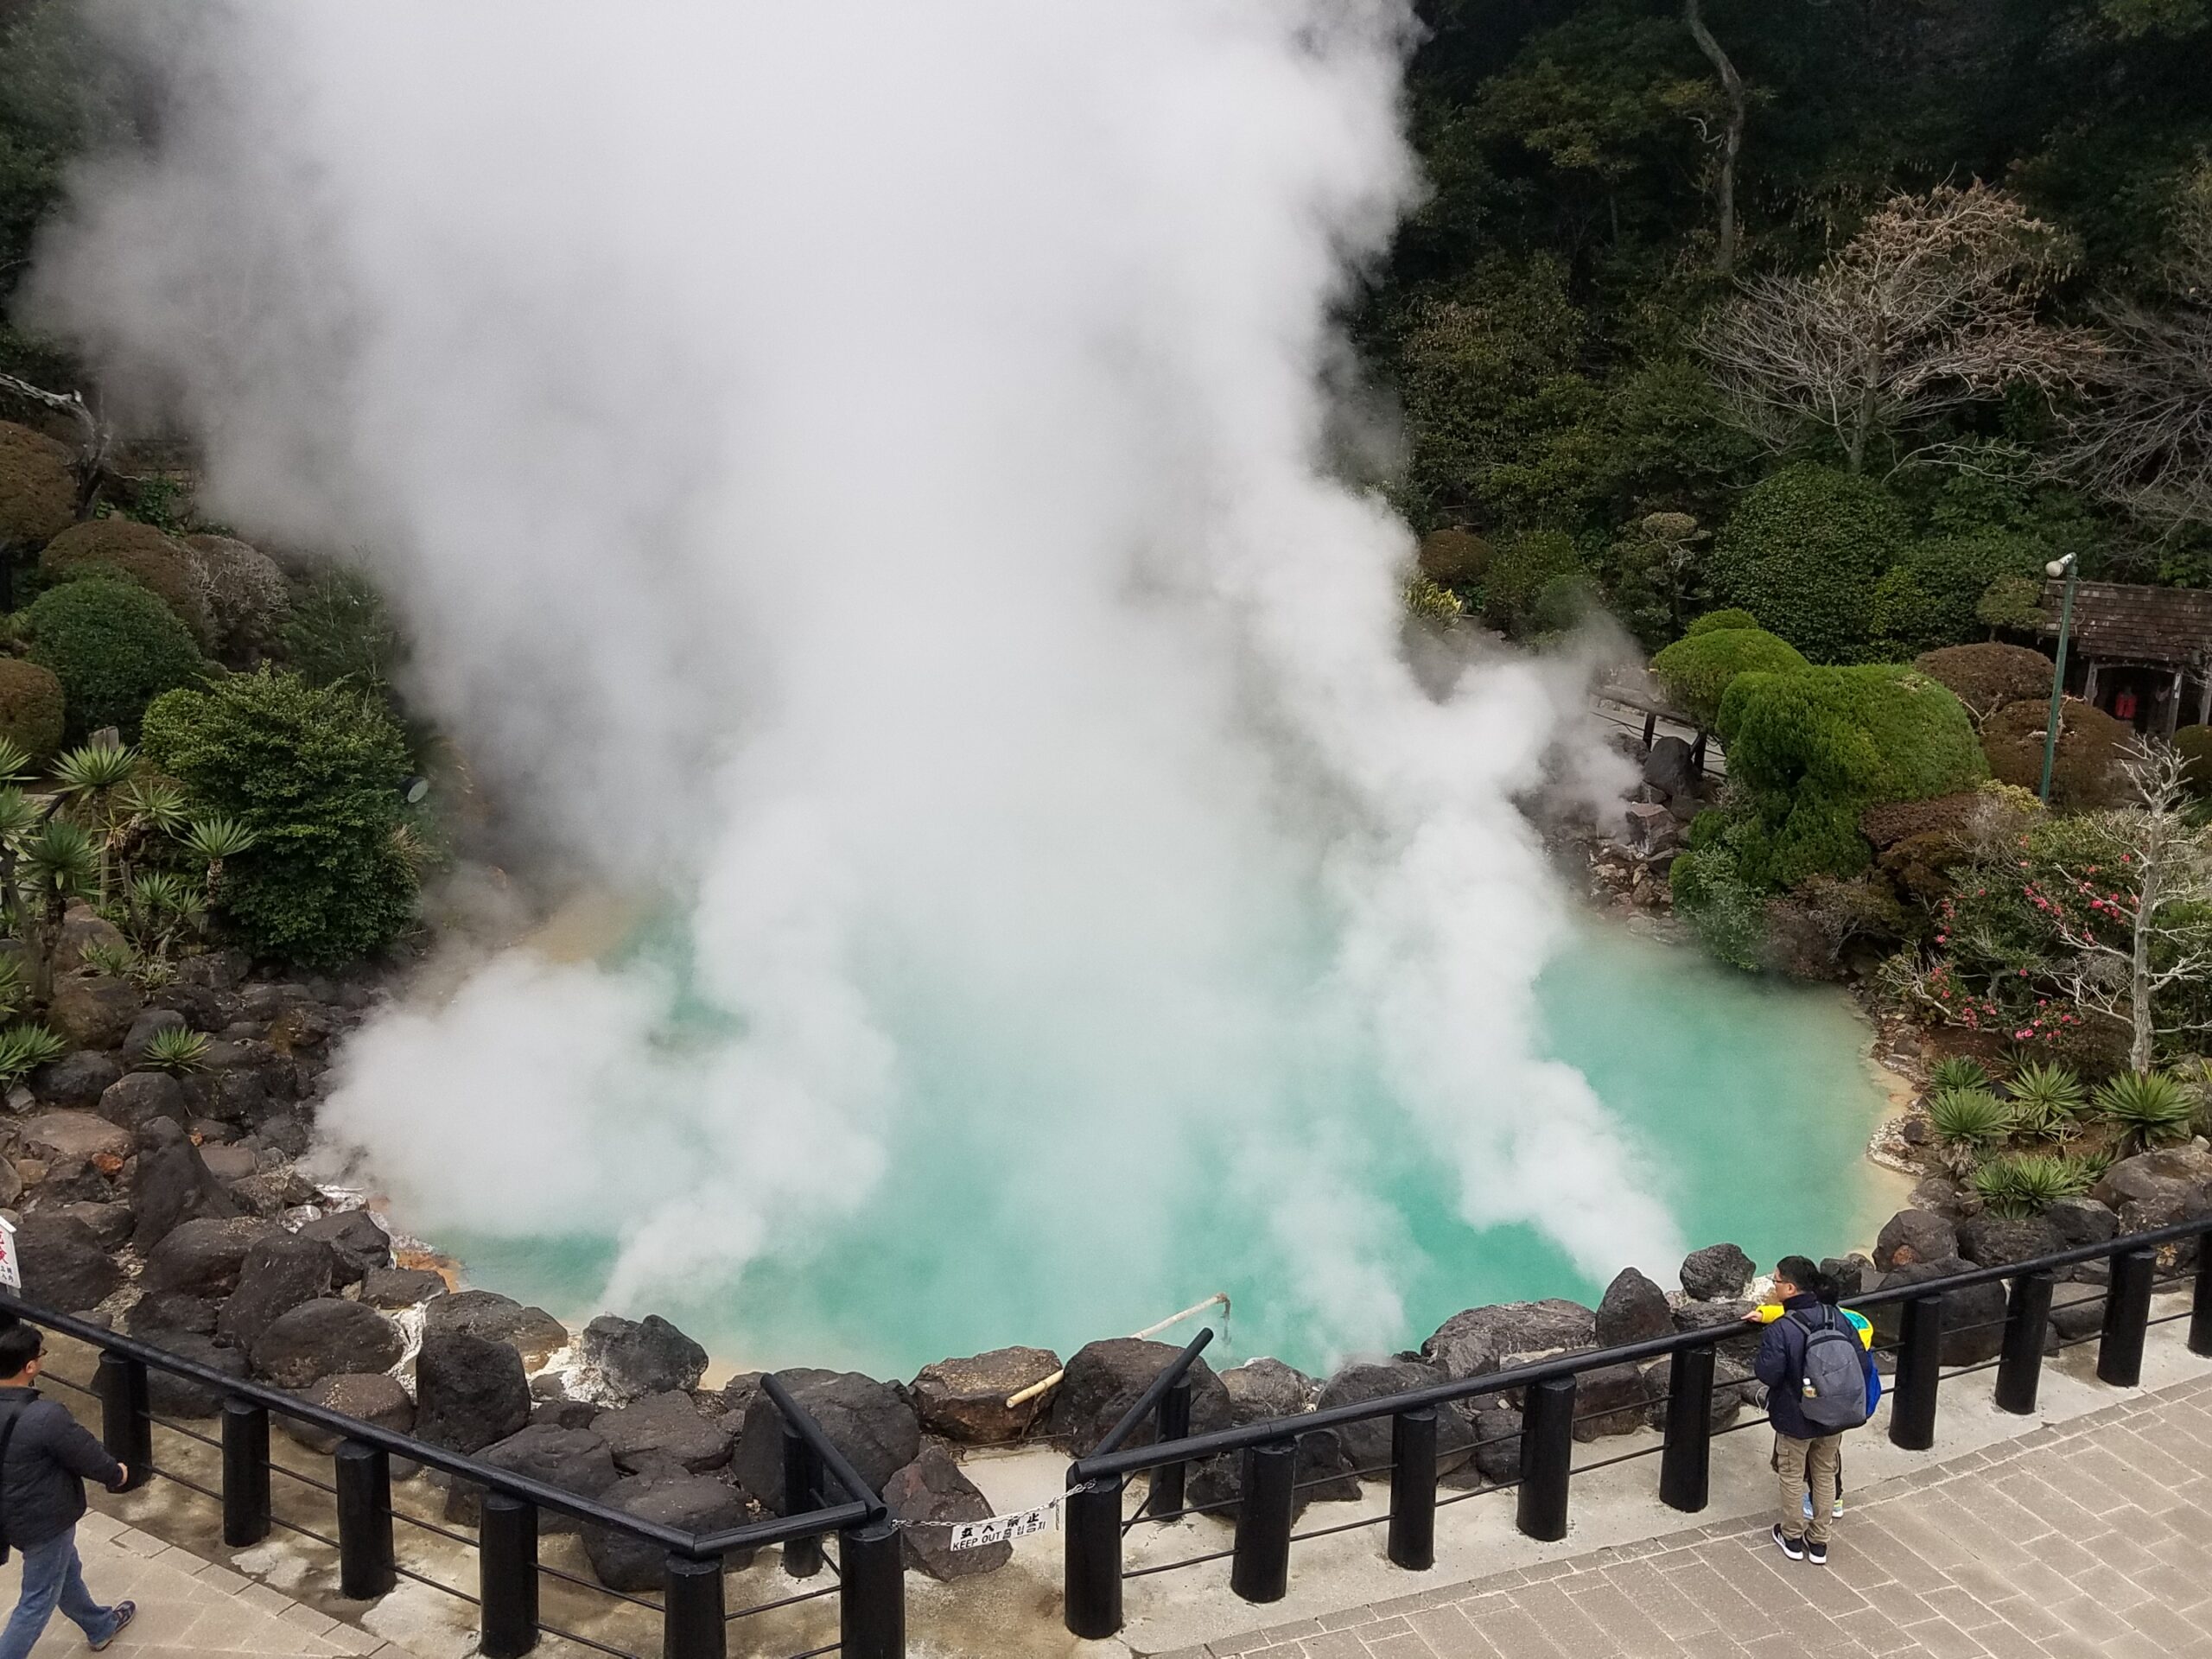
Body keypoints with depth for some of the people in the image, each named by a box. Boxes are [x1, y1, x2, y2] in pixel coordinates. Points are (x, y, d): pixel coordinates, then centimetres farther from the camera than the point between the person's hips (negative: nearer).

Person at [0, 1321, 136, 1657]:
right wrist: (116, 1474, 2)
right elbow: (88, 1454, -19)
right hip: (44, 1521, -9)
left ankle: (100, 1626, 49)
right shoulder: (47, 1418, -34)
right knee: (38, 1600, 11)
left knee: (66, 1571, 29)